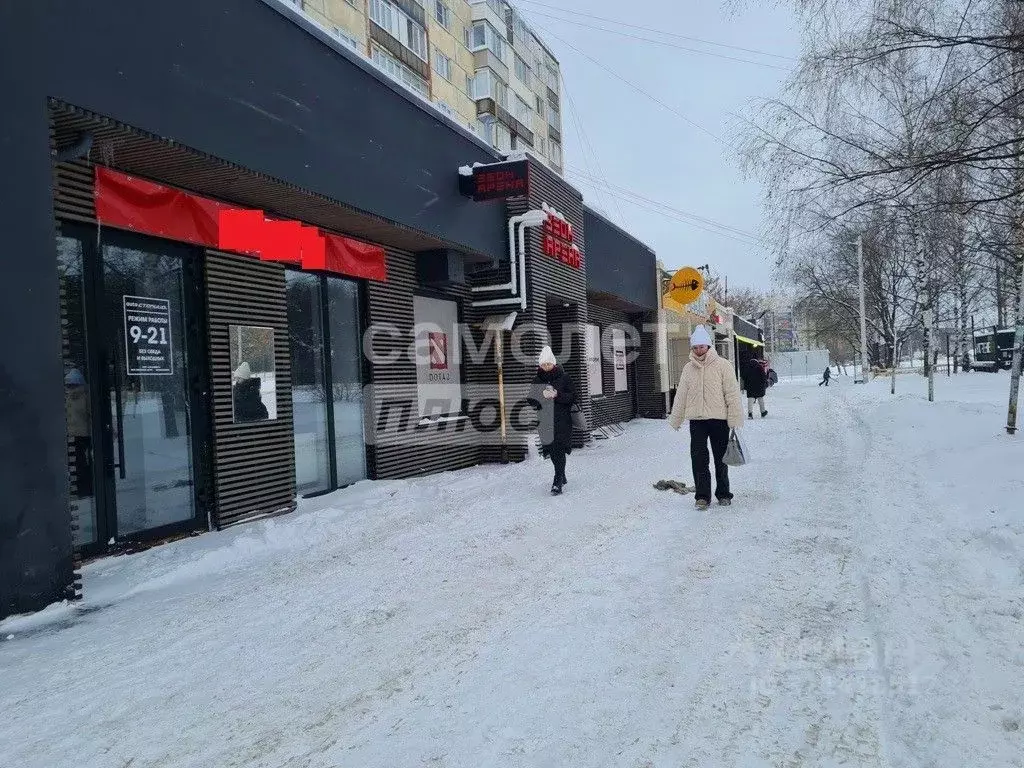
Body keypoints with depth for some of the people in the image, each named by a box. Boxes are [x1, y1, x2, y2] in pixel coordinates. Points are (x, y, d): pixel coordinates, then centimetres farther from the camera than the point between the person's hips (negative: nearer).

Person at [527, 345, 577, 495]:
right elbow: (532, 398, 11)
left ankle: (558, 482, -7)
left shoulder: (564, 378, -3)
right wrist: (536, 400, -12)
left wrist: (557, 395, -21)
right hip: (546, 420, 4)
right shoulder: (538, 380, 8)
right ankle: (561, 477, 31)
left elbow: (573, 397, -6)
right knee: (551, 451, 11)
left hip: (562, 420, -4)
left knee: (558, 451, -10)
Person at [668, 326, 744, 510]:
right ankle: (702, 496, 9)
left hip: (719, 420, -2)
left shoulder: (722, 365, -5)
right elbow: (681, 396, 12)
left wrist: (735, 419, -11)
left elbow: (733, 394, -7)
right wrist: (675, 420, 13)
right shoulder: (688, 368, 7)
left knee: (721, 459, 10)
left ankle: (723, 494, 24)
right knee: (698, 459, 0)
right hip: (696, 420, 3)